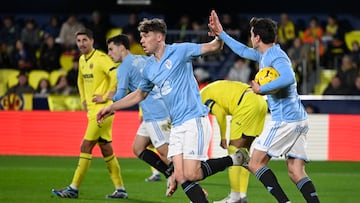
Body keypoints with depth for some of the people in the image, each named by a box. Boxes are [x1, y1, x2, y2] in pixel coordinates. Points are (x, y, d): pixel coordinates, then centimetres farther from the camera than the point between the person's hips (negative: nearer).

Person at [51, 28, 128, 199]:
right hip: (92, 110, 9)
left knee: (85, 147, -9)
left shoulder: (101, 58, -13)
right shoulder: (82, 60, 14)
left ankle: (74, 188, -6)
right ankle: (120, 189, 14)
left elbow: (116, 75, -24)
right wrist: (84, 100, 21)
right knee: (106, 149, 10)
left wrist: (107, 97, -20)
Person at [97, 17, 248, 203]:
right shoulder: (149, 67, 13)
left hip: (194, 120, -7)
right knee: (180, 177, -4)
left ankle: (232, 160, 5)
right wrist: (111, 107, 28)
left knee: (191, 174, -15)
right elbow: (139, 94, 29)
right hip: (177, 126, 7)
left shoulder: (179, 51, -5)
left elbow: (213, 47, -9)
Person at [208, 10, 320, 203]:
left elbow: (288, 78, -32)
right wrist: (221, 33, 36)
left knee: (256, 163, -2)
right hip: (299, 120, 9)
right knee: (296, 172, 4)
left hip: (284, 120, -9)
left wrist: (261, 89, -23)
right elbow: (243, 50, 36)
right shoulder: (264, 55, 17)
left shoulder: (276, 56, -13)